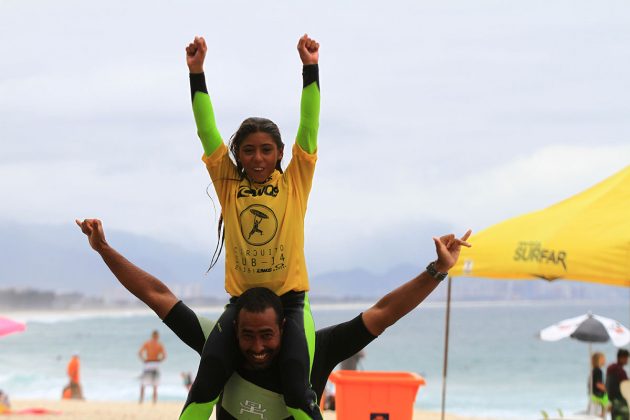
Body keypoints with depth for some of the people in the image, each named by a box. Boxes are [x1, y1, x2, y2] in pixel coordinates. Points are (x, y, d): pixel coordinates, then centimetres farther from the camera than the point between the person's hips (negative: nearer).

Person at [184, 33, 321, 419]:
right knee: (205, 385, -11)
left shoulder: (295, 184, 2)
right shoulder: (228, 186, 5)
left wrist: (310, 68, -13)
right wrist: (196, 71, -7)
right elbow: (207, 130, 0)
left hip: (289, 300, -1)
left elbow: (309, 128, -5)